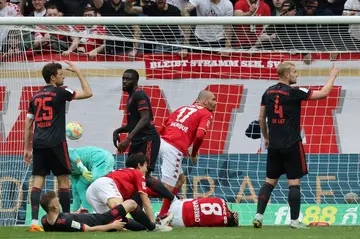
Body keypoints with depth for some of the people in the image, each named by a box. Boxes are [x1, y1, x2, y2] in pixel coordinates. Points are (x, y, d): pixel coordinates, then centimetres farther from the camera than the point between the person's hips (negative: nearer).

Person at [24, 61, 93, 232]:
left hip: (38, 143, 5)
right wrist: (78, 72, 9)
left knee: (38, 181, -1)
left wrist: (27, 149, 20)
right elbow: (88, 93, 0)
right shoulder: (59, 93, -4)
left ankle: (34, 221, -12)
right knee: (63, 179, 7)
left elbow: (28, 124, 15)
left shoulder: (36, 97, 14)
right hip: (56, 143, -5)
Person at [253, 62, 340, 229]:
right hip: (292, 145, -5)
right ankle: (294, 220, 0)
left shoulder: (268, 92, 6)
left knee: (270, 181, 10)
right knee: (294, 182, 0)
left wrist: (266, 137, 27)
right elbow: (323, 93, -7)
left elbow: (261, 118, 13)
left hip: (274, 146, 6)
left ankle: (259, 215, 1)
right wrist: (332, 76, 8)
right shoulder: (294, 92, -11)